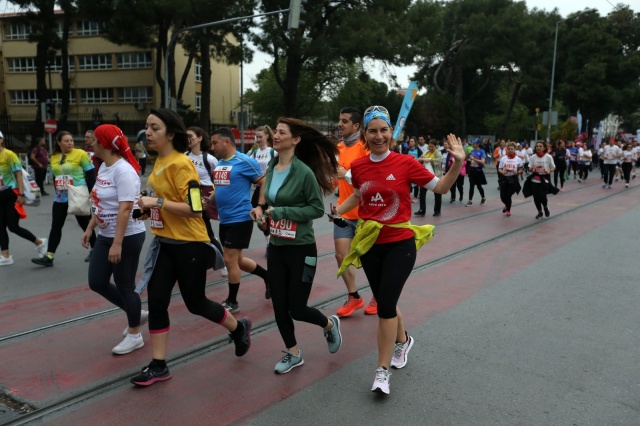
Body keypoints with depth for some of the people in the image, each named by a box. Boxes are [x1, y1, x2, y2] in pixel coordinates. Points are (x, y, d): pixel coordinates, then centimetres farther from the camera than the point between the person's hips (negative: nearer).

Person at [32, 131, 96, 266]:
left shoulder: (80, 154, -9)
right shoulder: (54, 157, 8)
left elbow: (91, 174, -9)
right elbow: (54, 177, 18)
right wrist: (58, 191, 17)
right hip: (60, 198, 5)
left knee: (85, 224, 6)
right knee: (56, 226, 4)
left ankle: (94, 250, 22)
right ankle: (49, 257, 7)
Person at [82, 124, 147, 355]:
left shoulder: (123, 170, -21)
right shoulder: (104, 167, 8)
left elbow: (125, 208, -26)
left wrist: (117, 244, -28)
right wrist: (89, 229, 18)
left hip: (127, 237, -9)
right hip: (105, 236, 9)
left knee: (125, 286, 3)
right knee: (97, 282, 12)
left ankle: (134, 335, 22)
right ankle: (137, 314, 30)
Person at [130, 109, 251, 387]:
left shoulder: (181, 164, -19)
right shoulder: (159, 162, 8)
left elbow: (194, 208, -24)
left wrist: (158, 202, -25)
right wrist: (149, 208, 7)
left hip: (189, 245, -8)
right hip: (164, 243, 8)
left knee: (195, 303, 6)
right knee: (156, 302, 5)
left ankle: (239, 328, 33)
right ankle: (158, 365, 17)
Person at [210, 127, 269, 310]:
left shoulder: (244, 161, -13)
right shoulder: (219, 163, 11)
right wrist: (208, 200, 4)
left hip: (240, 219, -9)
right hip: (225, 219, 9)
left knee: (230, 260, -4)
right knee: (237, 260, 16)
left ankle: (232, 302, 13)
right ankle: (268, 276, 37)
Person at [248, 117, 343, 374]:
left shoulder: (303, 171, -16)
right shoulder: (271, 168, 4)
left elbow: (317, 208, -15)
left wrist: (282, 212, -19)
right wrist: (262, 209, -3)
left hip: (301, 249, -6)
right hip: (275, 247, 6)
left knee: (297, 308, 1)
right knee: (279, 306, 9)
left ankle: (330, 325, 33)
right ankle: (293, 354, 30)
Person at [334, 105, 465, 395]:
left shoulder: (405, 163, -9)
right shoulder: (358, 167, 0)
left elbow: (440, 187, -2)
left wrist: (457, 163, -16)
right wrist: (336, 211, 7)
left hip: (400, 244, -4)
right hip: (370, 244, 4)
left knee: (385, 305, -10)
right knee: (385, 302, 16)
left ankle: (383, 371, 5)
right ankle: (403, 340, 46)